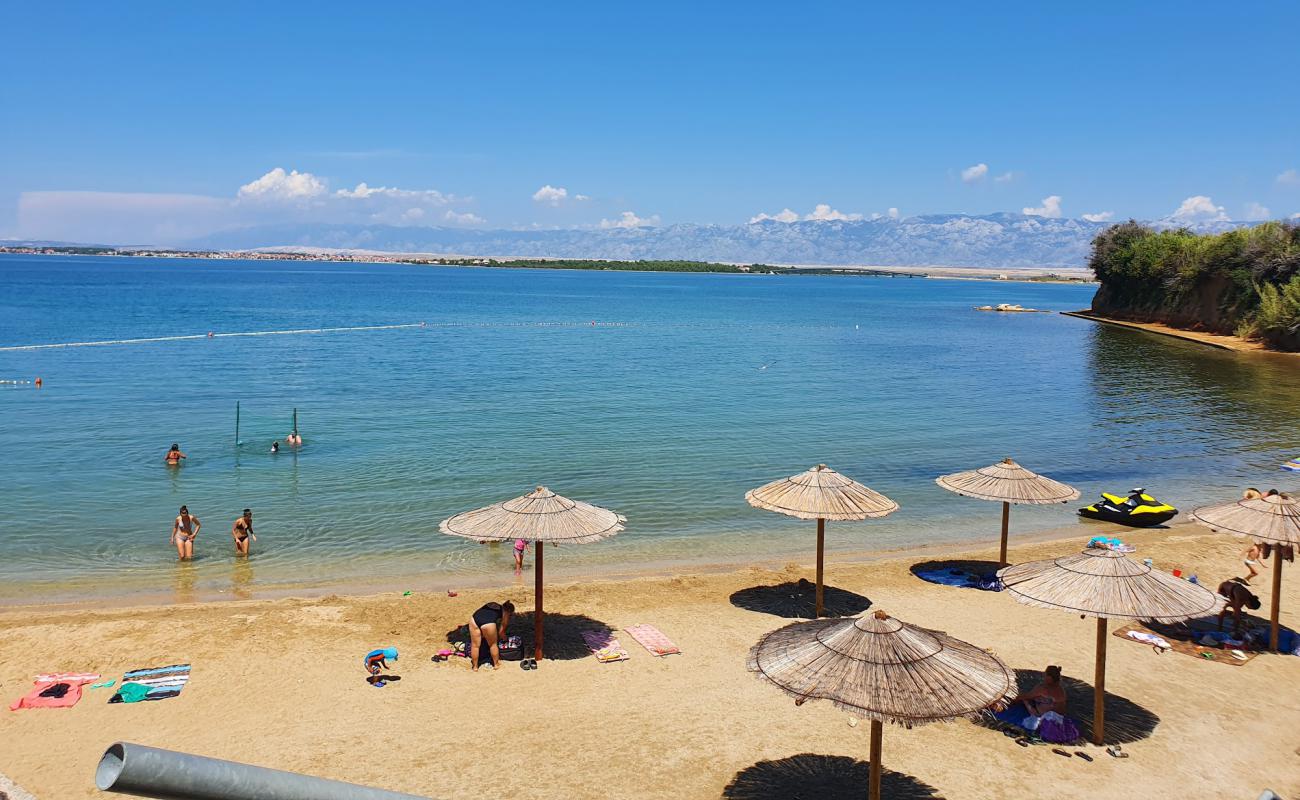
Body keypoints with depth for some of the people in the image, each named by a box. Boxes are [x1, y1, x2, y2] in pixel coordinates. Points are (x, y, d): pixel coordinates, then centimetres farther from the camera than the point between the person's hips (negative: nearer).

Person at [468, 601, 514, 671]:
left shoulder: (493, 605, 36)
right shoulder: (506, 614, 23)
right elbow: (501, 630, 25)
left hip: (474, 618, 4)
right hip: (488, 623, -4)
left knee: (475, 645, 18)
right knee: (493, 644, 21)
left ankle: (475, 667, 30)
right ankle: (496, 664, 35)